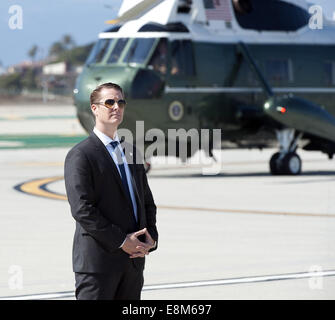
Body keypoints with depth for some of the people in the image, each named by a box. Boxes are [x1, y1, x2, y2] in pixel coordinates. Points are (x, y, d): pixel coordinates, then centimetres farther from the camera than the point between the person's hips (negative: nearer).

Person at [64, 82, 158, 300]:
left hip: (134, 260, 7)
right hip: (97, 261, -7)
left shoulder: (130, 151, 17)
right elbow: (82, 210, -15)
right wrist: (121, 241, -16)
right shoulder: (80, 155, -7)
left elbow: (147, 201, 20)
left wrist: (151, 238, 1)